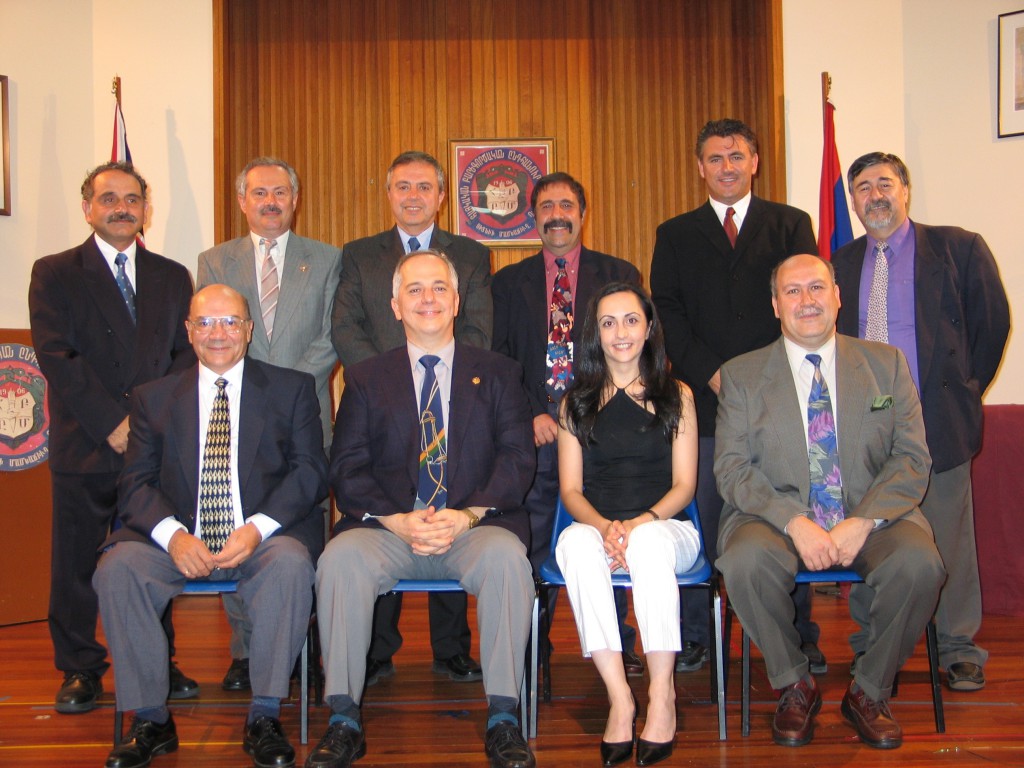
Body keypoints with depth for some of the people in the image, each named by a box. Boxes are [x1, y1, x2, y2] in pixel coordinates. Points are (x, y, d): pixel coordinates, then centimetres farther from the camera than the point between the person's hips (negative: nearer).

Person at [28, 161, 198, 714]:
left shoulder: (172, 277, 14)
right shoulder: (54, 274, 4)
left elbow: (186, 355, 9)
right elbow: (56, 357, -6)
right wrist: (111, 422, -13)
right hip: (84, 447, -2)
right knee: (75, 564, 4)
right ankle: (80, 671, 18)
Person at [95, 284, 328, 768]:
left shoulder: (292, 389, 10)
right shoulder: (154, 398, 15)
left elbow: (311, 471, 0)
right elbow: (136, 482, 5)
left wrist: (258, 528, -17)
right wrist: (173, 534, -16)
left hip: (264, 538, -2)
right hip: (179, 541, 2)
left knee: (291, 563, -34)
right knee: (116, 568, -26)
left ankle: (264, 719, -20)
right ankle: (150, 720, -11)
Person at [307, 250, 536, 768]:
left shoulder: (498, 374, 15)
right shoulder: (365, 379, 16)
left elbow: (517, 458, 3)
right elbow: (347, 468, 5)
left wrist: (468, 515, -14)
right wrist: (397, 520, -14)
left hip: (473, 528, -1)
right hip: (388, 529, 1)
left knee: (507, 556, -33)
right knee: (339, 559, -30)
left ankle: (503, 720, -23)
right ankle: (344, 721, -20)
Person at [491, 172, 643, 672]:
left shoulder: (620, 276, 11)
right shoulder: (508, 283, 14)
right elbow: (497, 362, 8)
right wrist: (530, 415, -6)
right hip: (534, 429, 1)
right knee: (529, 544, 1)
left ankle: (617, 646, 15)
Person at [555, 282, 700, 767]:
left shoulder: (676, 396, 11)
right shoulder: (576, 403, 15)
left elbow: (684, 485, 4)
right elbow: (570, 490, 7)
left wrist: (640, 522, -15)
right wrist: (605, 526, -14)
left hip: (666, 529, -1)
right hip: (596, 528, 1)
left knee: (647, 541, -38)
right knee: (575, 542, -35)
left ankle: (662, 694, -30)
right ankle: (620, 700, -35)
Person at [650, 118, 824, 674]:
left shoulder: (791, 225, 13)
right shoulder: (675, 235, 15)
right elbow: (667, 312, 6)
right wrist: (711, 373, -7)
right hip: (703, 399, 1)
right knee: (701, 520, -1)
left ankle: (799, 638, 12)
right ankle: (694, 638, 8)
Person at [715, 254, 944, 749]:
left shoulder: (887, 364, 9)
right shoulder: (741, 375, 7)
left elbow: (912, 459, 2)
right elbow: (730, 466, -3)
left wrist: (861, 522, -15)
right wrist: (794, 522, -19)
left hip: (871, 517, 1)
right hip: (777, 516, -1)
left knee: (919, 562, -30)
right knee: (744, 561, -32)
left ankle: (869, 692, -4)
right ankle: (795, 686, -5)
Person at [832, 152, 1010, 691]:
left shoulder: (960, 249, 3)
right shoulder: (841, 264, 12)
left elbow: (992, 323, 5)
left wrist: (963, 391, 5)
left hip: (937, 422, -2)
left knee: (949, 540, 3)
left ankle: (959, 650, 18)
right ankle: (871, 651, 17)